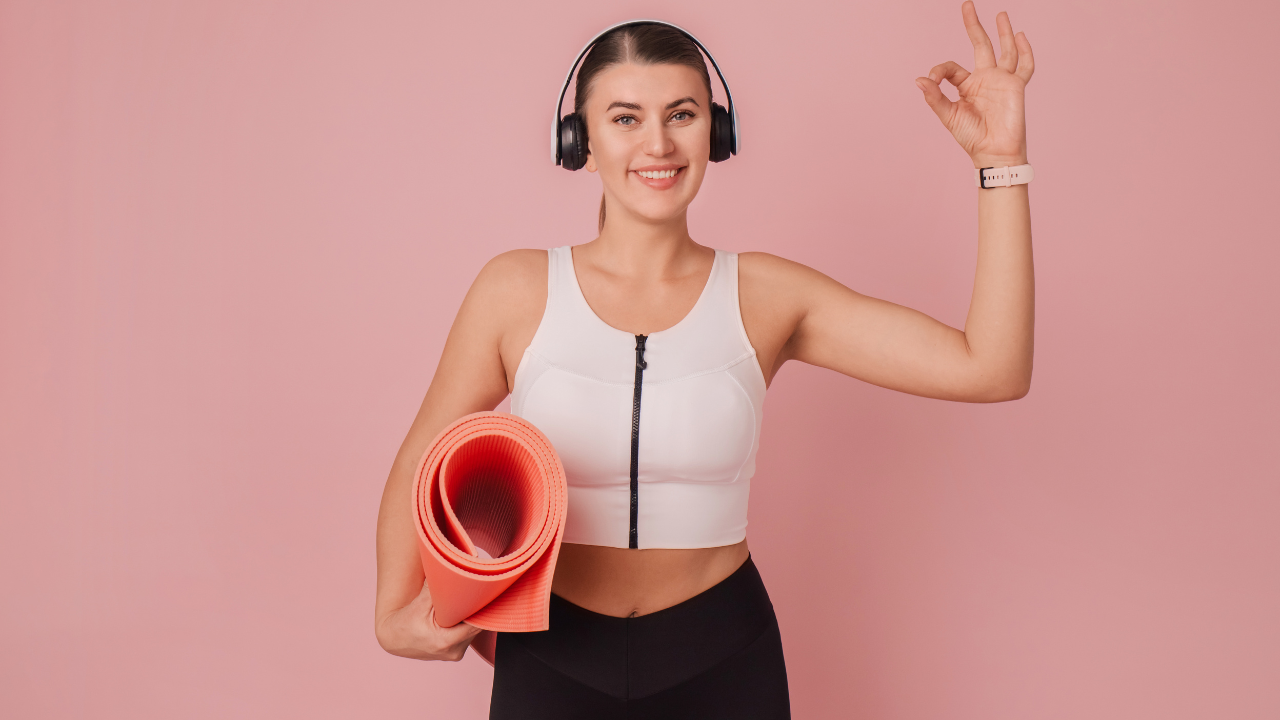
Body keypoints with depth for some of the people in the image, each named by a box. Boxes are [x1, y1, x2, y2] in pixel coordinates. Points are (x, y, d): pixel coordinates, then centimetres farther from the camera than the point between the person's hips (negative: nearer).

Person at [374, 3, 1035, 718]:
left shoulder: (764, 296, -6)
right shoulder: (517, 290, -7)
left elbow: (989, 370, -10)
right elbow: (420, 467, 1)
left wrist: (1001, 160, -15)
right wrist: (397, 613, -12)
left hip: (722, 662, 0)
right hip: (551, 659, 0)